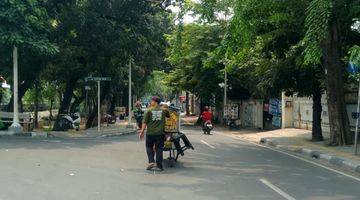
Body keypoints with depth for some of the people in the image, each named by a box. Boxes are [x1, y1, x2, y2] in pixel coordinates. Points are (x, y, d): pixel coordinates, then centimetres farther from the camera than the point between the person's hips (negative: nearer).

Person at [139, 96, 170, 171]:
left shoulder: (149, 110, -2)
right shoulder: (164, 110, 3)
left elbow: (145, 122, -4)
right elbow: (169, 116, 22)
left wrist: (142, 132, 1)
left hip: (150, 133, -1)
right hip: (160, 133, 1)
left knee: (149, 147, 16)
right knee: (159, 149, 8)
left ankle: (151, 161, 1)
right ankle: (159, 166, 8)